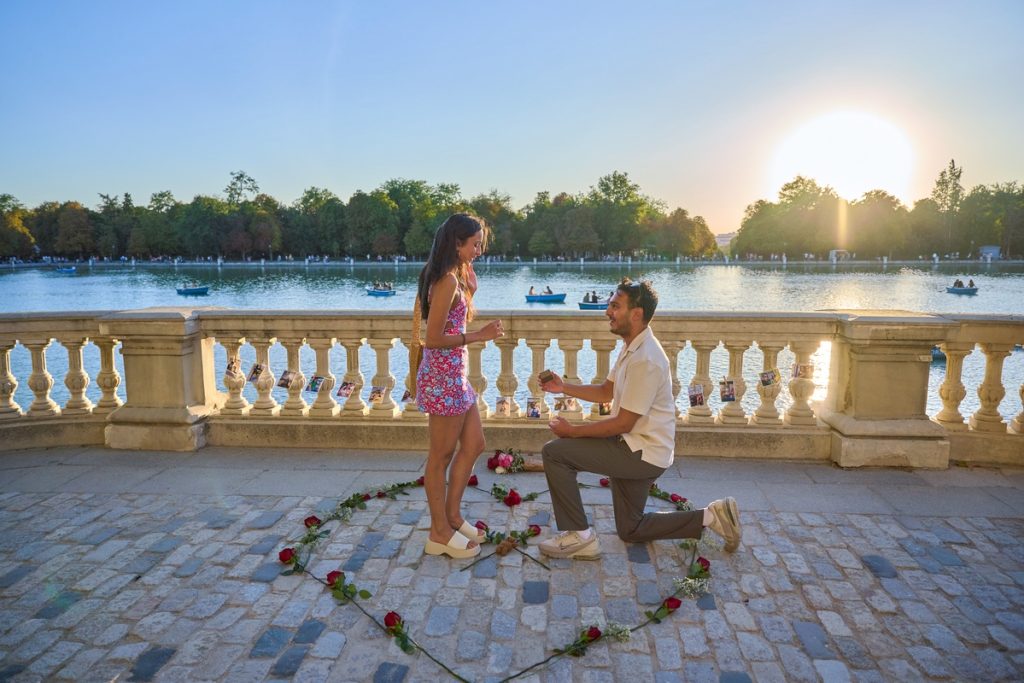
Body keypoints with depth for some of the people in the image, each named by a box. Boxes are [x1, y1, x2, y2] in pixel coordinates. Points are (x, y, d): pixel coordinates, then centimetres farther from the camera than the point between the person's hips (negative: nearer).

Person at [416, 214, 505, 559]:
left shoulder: (453, 277, 12)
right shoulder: (447, 281, -18)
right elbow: (433, 339, -20)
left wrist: (469, 287, 13)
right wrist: (478, 336, -19)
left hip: (455, 374, 10)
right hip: (443, 377, -10)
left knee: (474, 445, 17)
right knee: (441, 457, 3)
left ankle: (452, 516, 30)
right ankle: (440, 533, 19)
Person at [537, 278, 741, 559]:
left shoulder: (645, 360, -26)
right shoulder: (632, 347, 7)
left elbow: (623, 423, -24)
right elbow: (606, 391, 14)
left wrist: (572, 431, -16)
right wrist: (564, 387, 2)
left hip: (642, 453, -10)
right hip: (638, 450, 10)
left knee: (554, 452, -16)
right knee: (631, 531, 21)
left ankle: (578, 535, -6)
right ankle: (712, 517, 22)